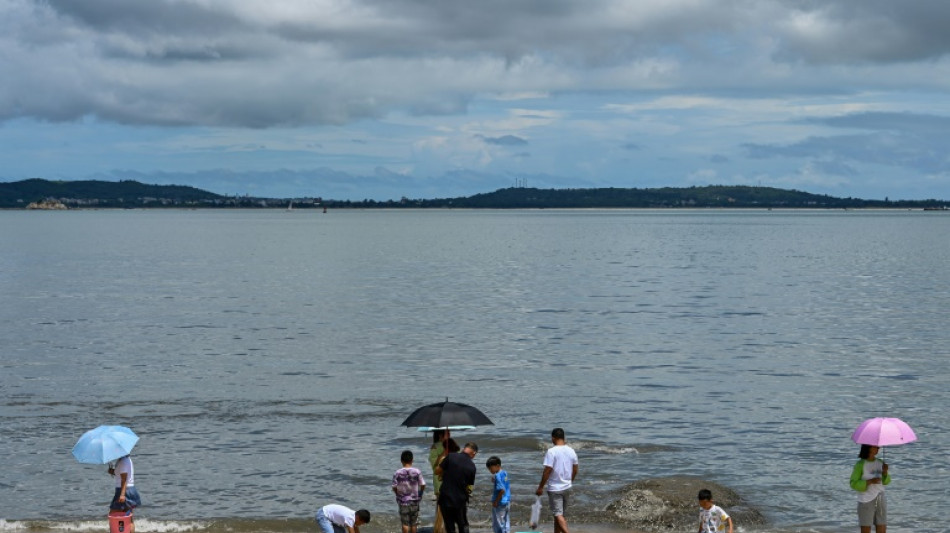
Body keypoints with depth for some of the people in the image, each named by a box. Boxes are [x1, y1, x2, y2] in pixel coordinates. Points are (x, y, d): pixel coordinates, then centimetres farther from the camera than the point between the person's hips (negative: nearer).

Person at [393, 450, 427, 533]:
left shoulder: (398, 473, -10)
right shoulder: (417, 472, -9)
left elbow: (394, 487, -9)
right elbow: (423, 485, -6)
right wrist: (419, 494, 13)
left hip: (403, 500, -1)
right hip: (414, 500, 1)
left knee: (405, 523, 5)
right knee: (413, 522, 13)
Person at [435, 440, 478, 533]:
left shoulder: (451, 457, -10)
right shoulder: (472, 466, -5)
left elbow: (437, 471, -2)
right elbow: (469, 486, 2)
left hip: (445, 498, 0)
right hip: (460, 500, 0)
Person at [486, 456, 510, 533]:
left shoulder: (497, 476, -20)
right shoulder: (504, 473, 7)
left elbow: (502, 490, -25)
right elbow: (507, 488, 15)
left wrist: (495, 502, -18)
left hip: (499, 504, -9)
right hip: (507, 502, 9)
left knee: (498, 524, 0)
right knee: (505, 522, 16)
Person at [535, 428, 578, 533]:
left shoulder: (552, 451, -17)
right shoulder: (571, 451, 3)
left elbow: (547, 471, -19)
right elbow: (575, 470, 10)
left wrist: (540, 487, -10)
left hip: (555, 488, -6)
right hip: (567, 487, 6)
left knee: (558, 515, -7)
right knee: (561, 514, 18)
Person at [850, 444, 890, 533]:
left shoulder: (880, 463, 5)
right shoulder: (860, 464, -10)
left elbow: (886, 481, 9)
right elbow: (853, 484, -11)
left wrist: (885, 472, -12)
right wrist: (870, 481, -21)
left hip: (880, 500, 5)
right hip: (866, 501, -5)